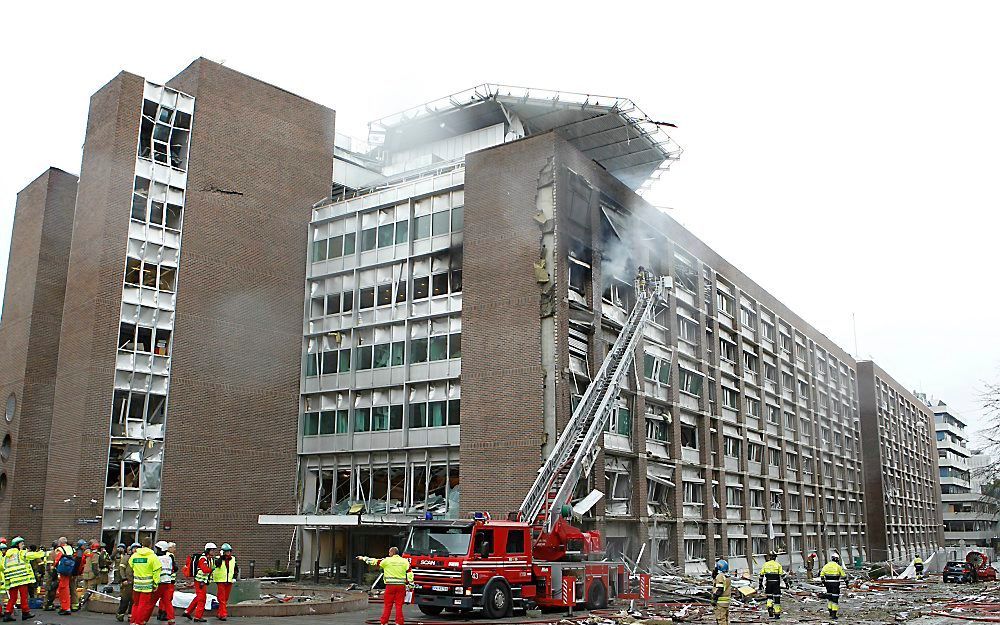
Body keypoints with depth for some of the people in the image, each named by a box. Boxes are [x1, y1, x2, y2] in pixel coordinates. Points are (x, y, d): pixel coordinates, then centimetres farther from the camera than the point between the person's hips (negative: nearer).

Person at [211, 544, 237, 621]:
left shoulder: (233, 559, 8)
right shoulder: (218, 558, -5)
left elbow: (236, 569, 19)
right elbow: (217, 564, -26)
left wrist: (234, 577, 7)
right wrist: (221, 557, -30)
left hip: (229, 581, 5)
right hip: (220, 580, -5)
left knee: (226, 599, 11)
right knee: (222, 598, -10)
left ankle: (219, 613, 23)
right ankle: (223, 614, -9)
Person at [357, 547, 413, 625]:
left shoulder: (387, 560, -2)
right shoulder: (405, 561, 4)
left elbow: (374, 561, 7)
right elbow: (410, 574, 0)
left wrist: (364, 558, 19)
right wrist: (410, 586, 4)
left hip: (390, 585, -2)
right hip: (401, 586, 2)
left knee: (387, 605, 7)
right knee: (399, 605, 6)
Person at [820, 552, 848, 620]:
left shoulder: (826, 565, 5)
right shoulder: (838, 566, -7)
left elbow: (822, 574, 8)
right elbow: (843, 575, 1)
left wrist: (823, 581, 21)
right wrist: (846, 581, 17)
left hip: (828, 583, 4)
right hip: (835, 584, -4)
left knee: (829, 597, 19)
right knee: (835, 598, -1)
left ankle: (830, 612, 25)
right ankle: (834, 614, -3)